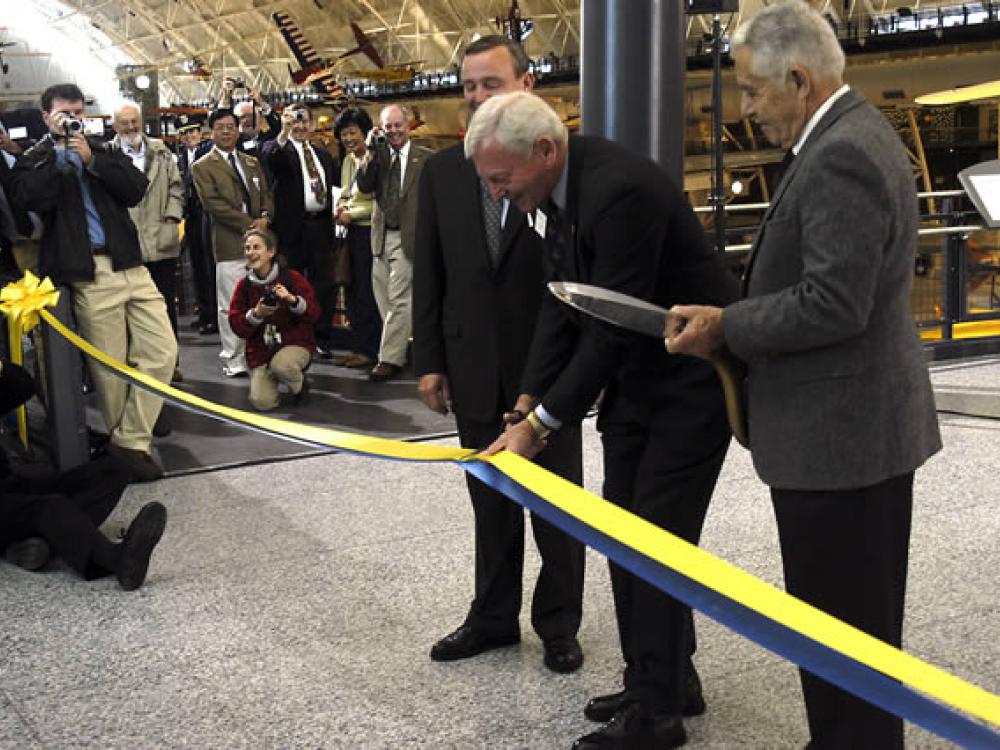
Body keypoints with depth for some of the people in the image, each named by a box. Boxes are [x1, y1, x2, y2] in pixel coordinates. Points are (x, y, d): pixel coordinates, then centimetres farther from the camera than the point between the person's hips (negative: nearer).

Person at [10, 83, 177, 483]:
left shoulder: (103, 151, 19)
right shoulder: (34, 160, 9)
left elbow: (136, 189, 3)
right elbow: (31, 198, -12)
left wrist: (92, 160, -5)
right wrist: (57, 149, -8)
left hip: (129, 264, 4)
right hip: (88, 273, -4)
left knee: (162, 352, -5)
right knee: (110, 367, -3)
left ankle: (130, 443, 3)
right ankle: (126, 442, 13)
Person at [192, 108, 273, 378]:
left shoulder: (252, 163, 20)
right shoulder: (203, 167, 1)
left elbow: (266, 194, 16)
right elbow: (213, 203, -9)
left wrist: (264, 217, -7)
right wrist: (248, 224, -14)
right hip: (229, 244, -5)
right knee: (231, 305, -4)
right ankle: (233, 360, 2)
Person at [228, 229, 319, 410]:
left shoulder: (292, 277, -5)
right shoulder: (244, 285, 3)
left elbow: (314, 313, -8)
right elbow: (236, 325, -1)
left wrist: (292, 300, -25)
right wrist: (255, 314, -19)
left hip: (295, 343, -2)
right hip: (260, 350, 2)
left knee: (280, 365, -38)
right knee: (262, 402, -17)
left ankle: (300, 384, -2)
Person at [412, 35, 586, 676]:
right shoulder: (442, 171, 5)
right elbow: (429, 273, 7)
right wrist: (429, 360, 4)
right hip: (476, 366, 3)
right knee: (491, 500, 15)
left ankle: (558, 623, 25)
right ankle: (494, 616, 29)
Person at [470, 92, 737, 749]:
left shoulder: (619, 189, -28)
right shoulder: (559, 186, 0)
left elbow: (612, 328, -27)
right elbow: (562, 303, 4)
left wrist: (542, 423, -21)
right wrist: (528, 401, -3)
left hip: (690, 375, -9)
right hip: (634, 371, 9)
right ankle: (667, 680, 25)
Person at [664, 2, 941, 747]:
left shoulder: (841, 156, -21)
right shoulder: (852, 135, 12)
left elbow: (833, 305, -26)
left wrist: (725, 325, -14)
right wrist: (734, 320, 11)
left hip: (840, 434, -11)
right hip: (858, 425, 11)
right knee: (856, 617, 20)